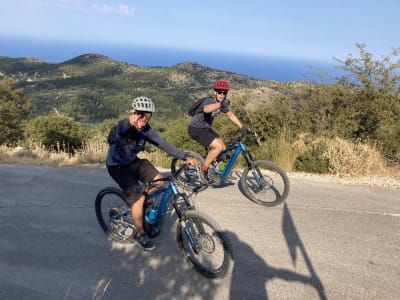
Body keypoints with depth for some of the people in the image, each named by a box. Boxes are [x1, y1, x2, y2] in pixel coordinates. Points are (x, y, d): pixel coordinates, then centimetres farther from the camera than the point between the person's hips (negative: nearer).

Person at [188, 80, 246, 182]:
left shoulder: (223, 103, 2)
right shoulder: (209, 101, -24)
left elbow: (231, 115, 13)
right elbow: (206, 109, -48)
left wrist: (242, 127, 7)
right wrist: (219, 104, -65)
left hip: (206, 128, 9)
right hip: (196, 129, -9)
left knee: (223, 148, 5)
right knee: (218, 147, -20)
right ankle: (203, 169, -6)